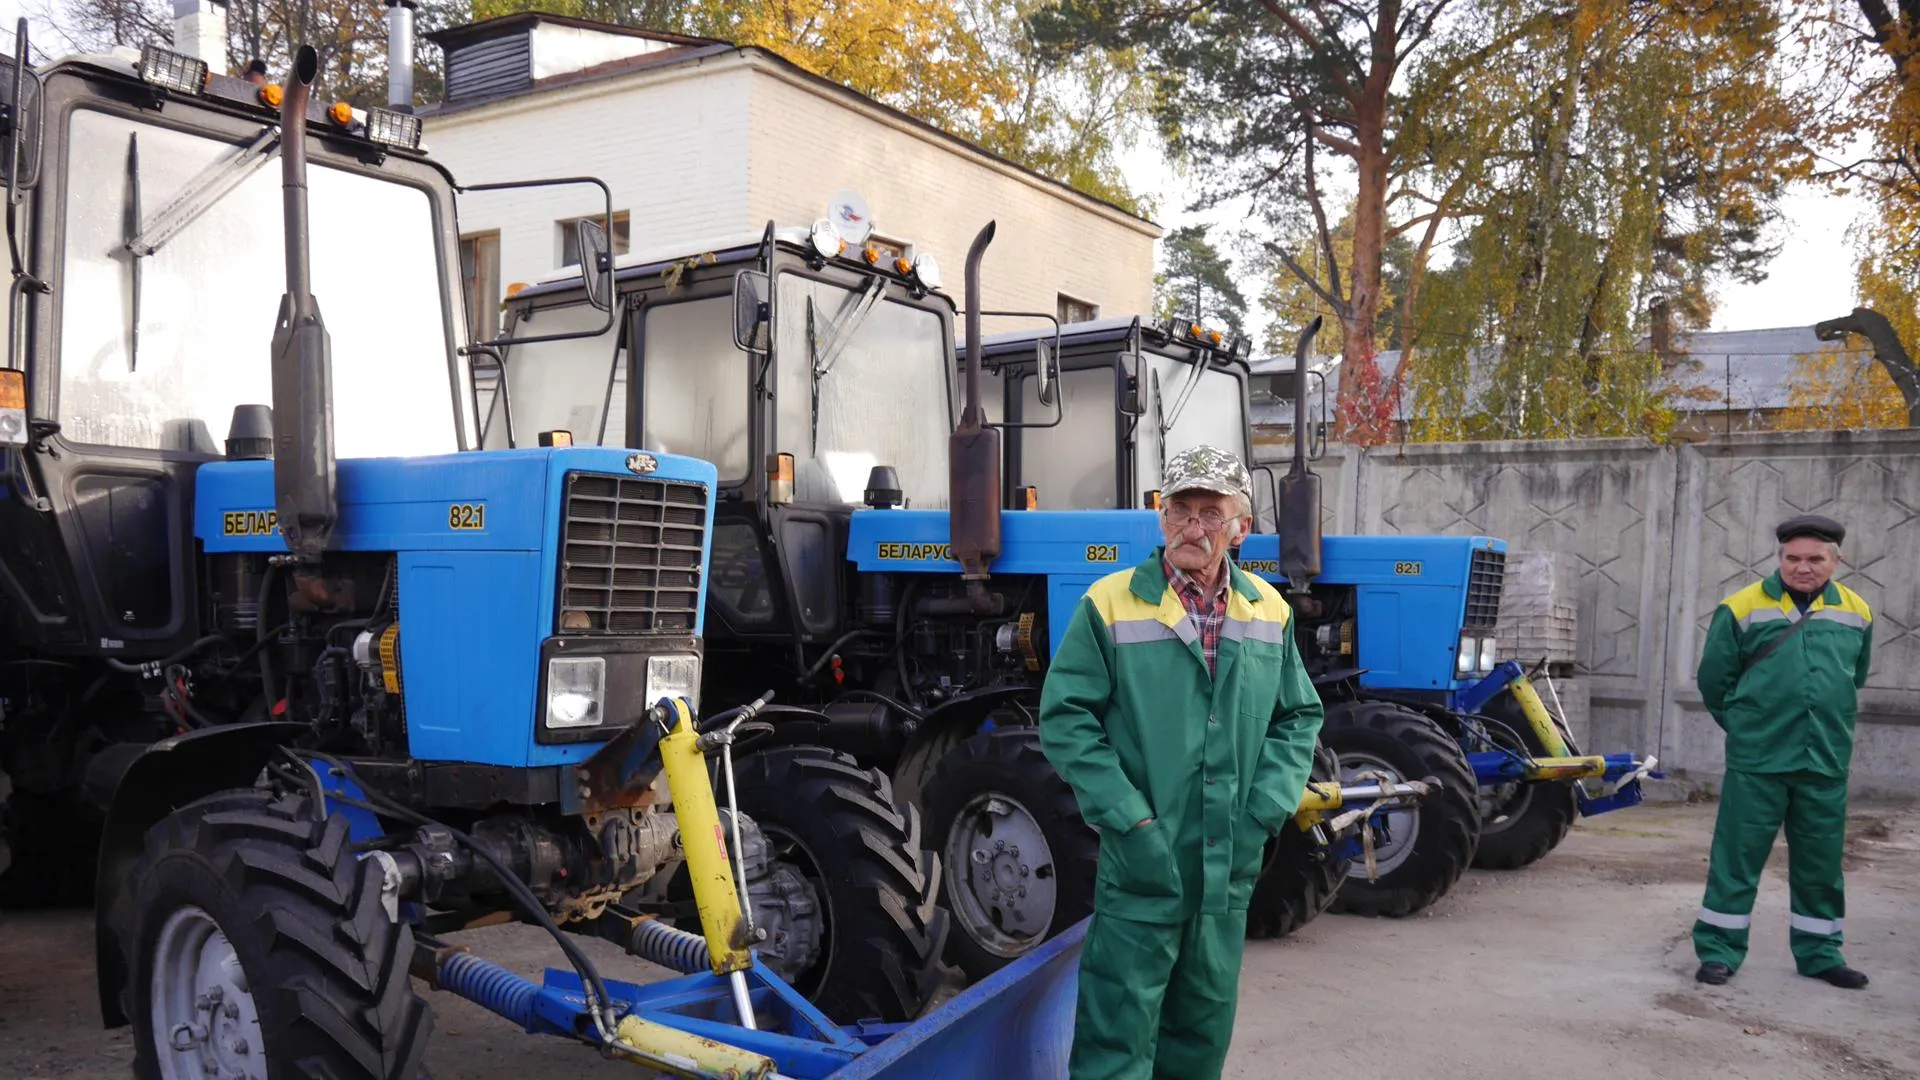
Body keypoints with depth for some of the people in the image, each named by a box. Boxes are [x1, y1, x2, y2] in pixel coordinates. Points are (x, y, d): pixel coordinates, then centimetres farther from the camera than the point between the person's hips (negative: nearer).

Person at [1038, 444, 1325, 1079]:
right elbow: (1066, 718, -10)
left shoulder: (1269, 612, 6)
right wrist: (1131, 821, -16)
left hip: (1231, 868, 5)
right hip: (1142, 864, -4)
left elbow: (1299, 717, 13)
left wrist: (1266, 812, -1)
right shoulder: (1111, 604, -8)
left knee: (1204, 1027, 18)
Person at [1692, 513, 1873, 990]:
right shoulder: (1743, 608, -4)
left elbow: (1855, 678, 23)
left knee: (1820, 862, 12)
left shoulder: (1856, 613, 7)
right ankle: (1719, 949, 10)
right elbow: (1714, 681, 3)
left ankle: (1818, 951, 27)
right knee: (1738, 856, 1)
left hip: (1826, 764, 3)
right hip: (1757, 763, -3)